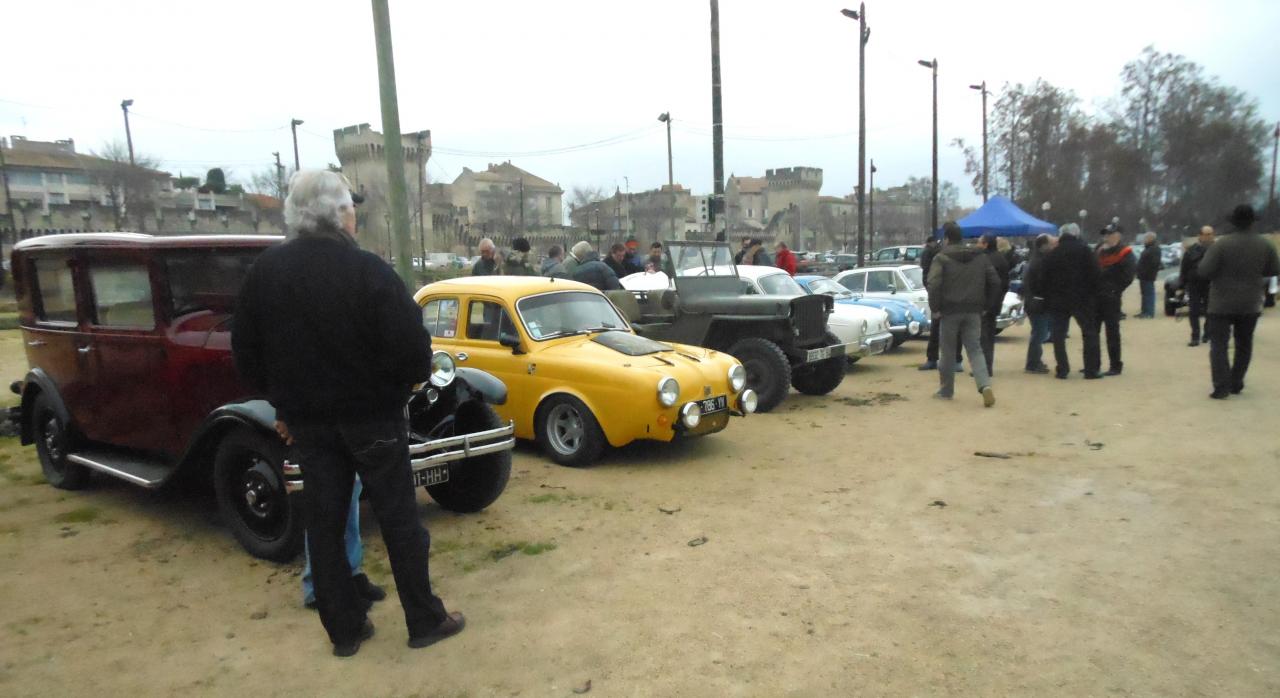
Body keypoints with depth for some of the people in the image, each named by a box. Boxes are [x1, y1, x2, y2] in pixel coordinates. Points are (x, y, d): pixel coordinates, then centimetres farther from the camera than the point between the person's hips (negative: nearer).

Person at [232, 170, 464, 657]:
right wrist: (413, 377, 1)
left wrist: (283, 403, 18)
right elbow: (411, 345, -21)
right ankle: (426, 621, 17)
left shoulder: (263, 271, 1)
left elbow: (245, 352, 8)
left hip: (307, 419, 5)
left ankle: (344, 629, 23)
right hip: (372, 415, -4)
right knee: (399, 520, 7)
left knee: (323, 522, 14)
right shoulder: (367, 270, -17)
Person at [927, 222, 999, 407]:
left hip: (950, 310, -3)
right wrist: (985, 305, 15)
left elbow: (933, 285, -18)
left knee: (947, 351, 10)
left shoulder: (941, 258, -7)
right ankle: (985, 385, -13)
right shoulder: (981, 256, 9)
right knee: (975, 349, 7)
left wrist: (935, 308, -8)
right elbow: (995, 283, 8)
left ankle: (946, 390, 18)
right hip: (974, 311, 3)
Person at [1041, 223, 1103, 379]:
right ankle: (1092, 370, 5)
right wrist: (1093, 295, 3)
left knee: (1058, 335, 7)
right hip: (1081, 299, -2)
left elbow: (1043, 280, 6)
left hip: (1058, 301, 2)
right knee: (1090, 333, 6)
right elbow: (1094, 274, -7)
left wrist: (1048, 298, 12)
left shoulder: (1051, 255, 7)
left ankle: (1062, 370, 5)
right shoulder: (1083, 250, -2)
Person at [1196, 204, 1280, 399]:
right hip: (1250, 304, 4)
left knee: (1219, 344, -2)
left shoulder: (1221, 244, -16)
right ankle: (1236, 384, 20)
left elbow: (1203, 271, -18)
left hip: (1222, 303, -4)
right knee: (1244, 344, 17)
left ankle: (1222, 387, -11)